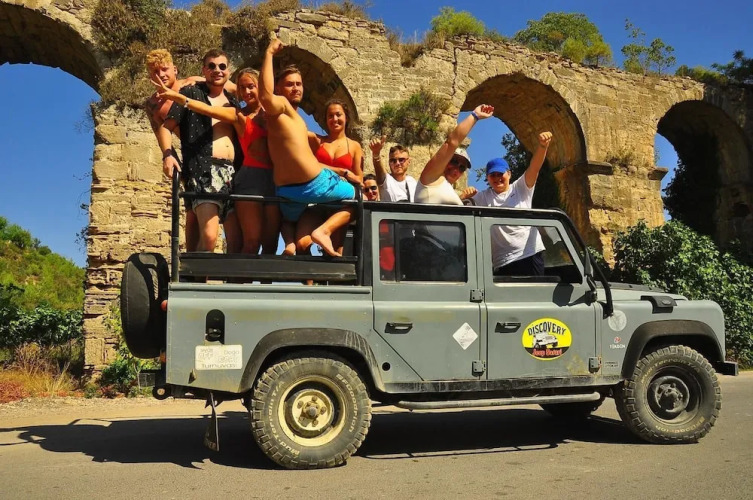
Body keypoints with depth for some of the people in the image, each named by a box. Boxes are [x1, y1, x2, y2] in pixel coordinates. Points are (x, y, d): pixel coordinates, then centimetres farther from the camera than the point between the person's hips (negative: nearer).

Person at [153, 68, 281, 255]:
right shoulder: (239, 115, 7)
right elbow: (207, 109, -7)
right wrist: (177, 96, -18)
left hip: (275, 179, 3)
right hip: (250, 178, -3)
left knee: (271, 244, 6)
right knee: (251, 242, -9)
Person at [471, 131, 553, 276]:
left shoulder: (521, 188, 7)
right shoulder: (483, 198, 11)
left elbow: (534, 167, -8)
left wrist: (543, 145, -26)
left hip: (532, 253, 0)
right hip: (503, 261, 0)